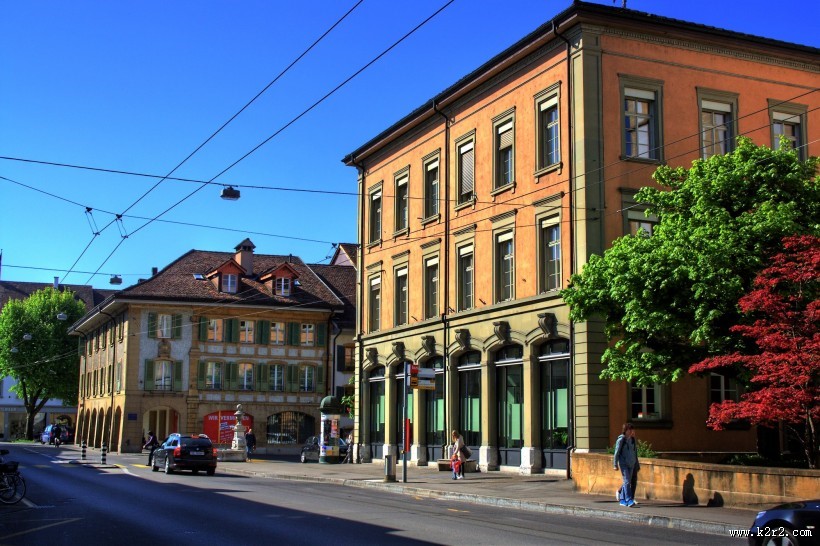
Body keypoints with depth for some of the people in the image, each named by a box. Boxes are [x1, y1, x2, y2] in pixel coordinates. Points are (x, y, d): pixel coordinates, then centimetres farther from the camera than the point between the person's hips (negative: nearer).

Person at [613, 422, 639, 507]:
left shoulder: (632, 439, 9)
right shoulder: (621, 440, -8)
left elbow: (635, 452, 16)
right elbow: (617, 452, -6)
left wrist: (636, 464, 16)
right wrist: (615, 464, -8)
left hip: (631, 464, 6)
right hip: (623, 463, -6)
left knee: (628, 482, 9)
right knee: (627, 481, -11)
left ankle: (622, 500, 20)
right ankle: (629, 500, -13)